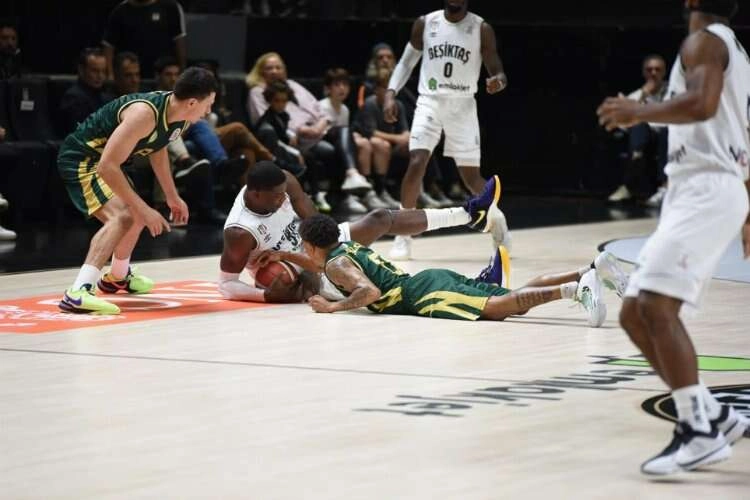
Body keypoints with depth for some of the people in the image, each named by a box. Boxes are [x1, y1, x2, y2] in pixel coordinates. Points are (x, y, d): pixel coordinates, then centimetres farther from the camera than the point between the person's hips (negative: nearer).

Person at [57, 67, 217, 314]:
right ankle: (78, 293, -40)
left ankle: (118, 277, 55)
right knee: (122, 216, -30)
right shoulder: (145, 114, -33)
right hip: (80, 158, -10)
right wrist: (143, 209, -31)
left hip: (104, 159, 10)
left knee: (138, 215, 28)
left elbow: (157, 148, 18)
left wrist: (172, 196, 22)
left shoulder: (181, 117, -5)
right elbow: (107, 166, -35)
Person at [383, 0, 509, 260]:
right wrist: (390, 94, -1)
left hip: (463, 105, 0)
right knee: (416, 163, -17)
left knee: (471, 175, 1)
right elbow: (406, 62, 12)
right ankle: (404, 235, -7)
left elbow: (497, 71, -2)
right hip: (430, 102, 0)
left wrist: (498, 82, -26)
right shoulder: (425, 24, 1)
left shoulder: (482, 29, -3)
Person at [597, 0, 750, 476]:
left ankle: (701, 431, -24)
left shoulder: (704, 41, -6)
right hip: (696, 193, 10)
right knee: (635, 314, 8)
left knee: (656, 304, -21)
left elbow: (703, 103, -26)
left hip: (707, 191, -10)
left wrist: (638, 113, -15)